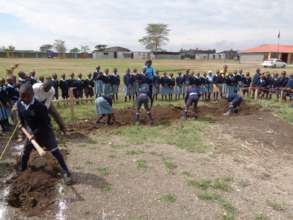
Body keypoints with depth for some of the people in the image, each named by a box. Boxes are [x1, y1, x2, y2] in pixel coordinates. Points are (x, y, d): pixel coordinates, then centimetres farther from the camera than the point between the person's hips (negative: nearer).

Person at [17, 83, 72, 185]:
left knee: (55, 150, -9)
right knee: (25, 151, 19)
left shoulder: (40, 106, -30)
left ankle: (66, 172, -2)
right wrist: (26, 128, 7)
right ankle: (22, 170, 47)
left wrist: (35, 133, -19)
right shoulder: (19, 104, -11)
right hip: (31, 132, 6)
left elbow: (45, 123, -22)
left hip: (45, 131, -6)